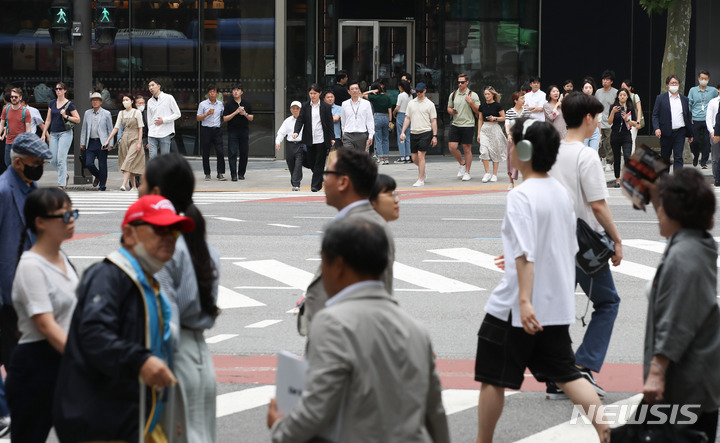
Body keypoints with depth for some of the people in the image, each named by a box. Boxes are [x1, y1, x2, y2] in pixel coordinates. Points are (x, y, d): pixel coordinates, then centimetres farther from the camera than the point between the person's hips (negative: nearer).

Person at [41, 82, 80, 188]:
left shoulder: (69, 104, -2)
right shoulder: (52, 104, 12)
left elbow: (78, 119, -2)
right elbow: (48, 120, 15)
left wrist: (66, 116, -14)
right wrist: (44, 133, 10)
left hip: (65, 133, -5)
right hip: (53, 134, 5)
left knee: (61, 158, -13)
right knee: (53, 160, 0)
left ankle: (61, 184, -10)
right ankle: (65, 174, 26)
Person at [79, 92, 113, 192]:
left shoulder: (106, 114, 2)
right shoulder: (87, 113, 12)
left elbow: (110, 129, 2)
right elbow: (84, 129, 15)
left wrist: (110, 144, -5)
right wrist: (82, 143, 10)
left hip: (102, 143, -3)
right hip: (91, 142, 3)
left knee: (102, 165, -1)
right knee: (88, 164, -6)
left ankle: (102, 185, 9)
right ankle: (97, 176, 23)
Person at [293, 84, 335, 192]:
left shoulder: (326, 107, 1)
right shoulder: (305, 106, 6)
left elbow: (330, 123, 2)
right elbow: (300, 119, 1)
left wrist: (332, 138, -1)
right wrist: (296, 132, -16)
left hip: (322, 139, -3)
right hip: (310, 140, 3)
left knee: (319, 162, -4)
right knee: (311, 162, 8)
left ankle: (316, 184, -2)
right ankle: (319, 178, 32)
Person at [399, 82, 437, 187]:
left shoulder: (429, 104, 0)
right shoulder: (411, 103, 12)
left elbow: (434, 121, 0)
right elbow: (407, 119, 15)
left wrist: (435, 136, -5)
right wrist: (402, 132, 5)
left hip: (425, 132, -5)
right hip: (413, 133, 5)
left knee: (420, 155, -12)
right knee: (414, 158, 6)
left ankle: (421, 180, -8)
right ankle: (422, 172, 33)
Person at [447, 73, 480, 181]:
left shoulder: (472, 95, -2)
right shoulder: (453, 95, 10)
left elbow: (478, 111, -2)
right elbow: (449, 108, 20)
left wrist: (471, 103, -18)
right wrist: (451, 111, -3)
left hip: (468, 125, -4)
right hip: (455, 125, 4)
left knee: (467, 149, 0)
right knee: (452, 147, -5)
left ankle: (467, 172, 9)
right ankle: (462, 163, 21)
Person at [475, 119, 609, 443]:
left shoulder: (521, 197, -17)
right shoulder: (561, 192, 7)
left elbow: (525, 253, -25)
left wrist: (525, 300, -30)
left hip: (516, 309, -8)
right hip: (558, 304, 8)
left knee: (492, 378, 6)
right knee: (564, 373, 12)